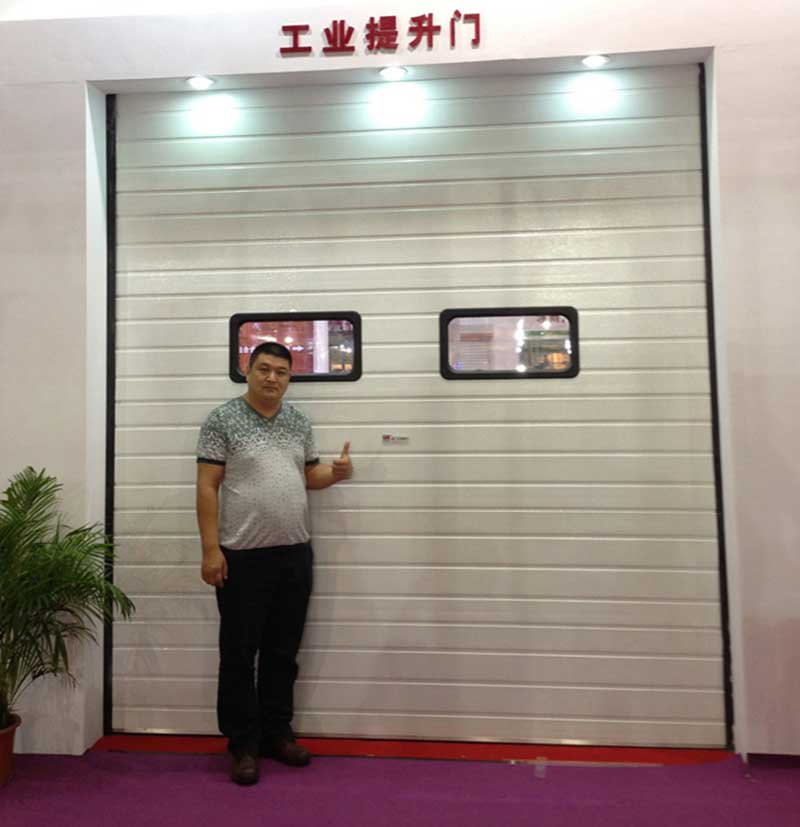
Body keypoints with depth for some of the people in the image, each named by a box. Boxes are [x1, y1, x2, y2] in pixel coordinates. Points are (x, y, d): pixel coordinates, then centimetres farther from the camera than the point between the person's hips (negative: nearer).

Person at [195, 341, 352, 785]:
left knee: (283, 652, 15)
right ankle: (244, 744, 21)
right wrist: (211, 549, -13)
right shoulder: (222, 420, -6)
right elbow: (208, 487, -8)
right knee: (240, 654, 7)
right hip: (242, 557, -4)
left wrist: (335, 472, -7)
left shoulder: (300, 422, 9)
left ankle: (277, 732, 30)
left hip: (294, 554, 5)